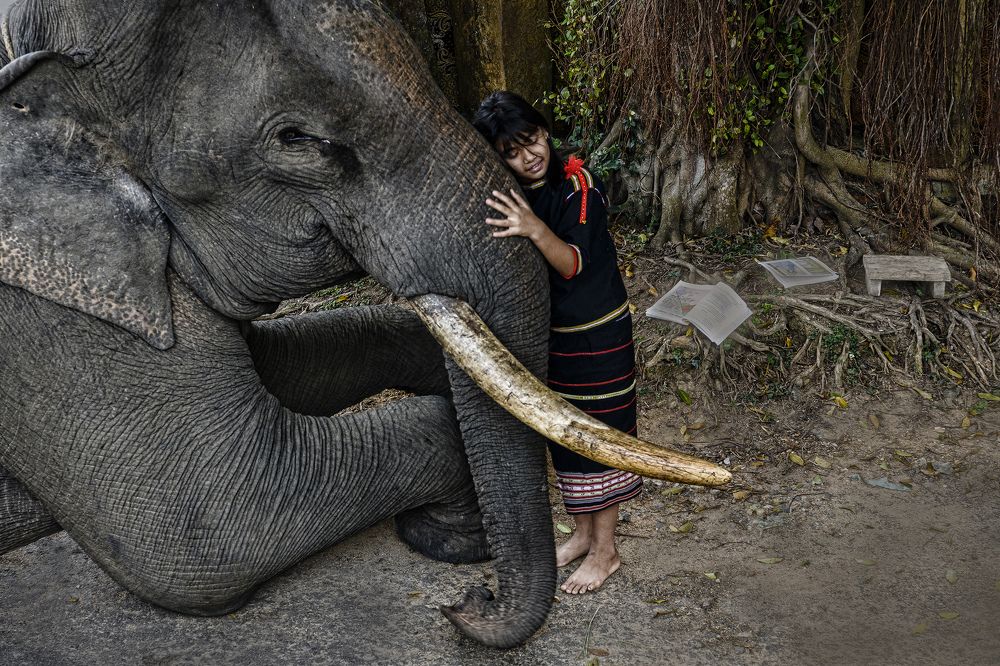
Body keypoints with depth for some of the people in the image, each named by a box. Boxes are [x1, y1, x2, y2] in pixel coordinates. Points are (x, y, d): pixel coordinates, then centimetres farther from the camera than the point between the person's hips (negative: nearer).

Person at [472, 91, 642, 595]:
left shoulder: (579, 186, -21)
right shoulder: (506, 197, -3)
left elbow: (572, 264, -33)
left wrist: (536, 230, -48)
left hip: (598, 334, -6)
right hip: (545, 333, 6)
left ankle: (605, 550, 20)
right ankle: (583, 533, 36)